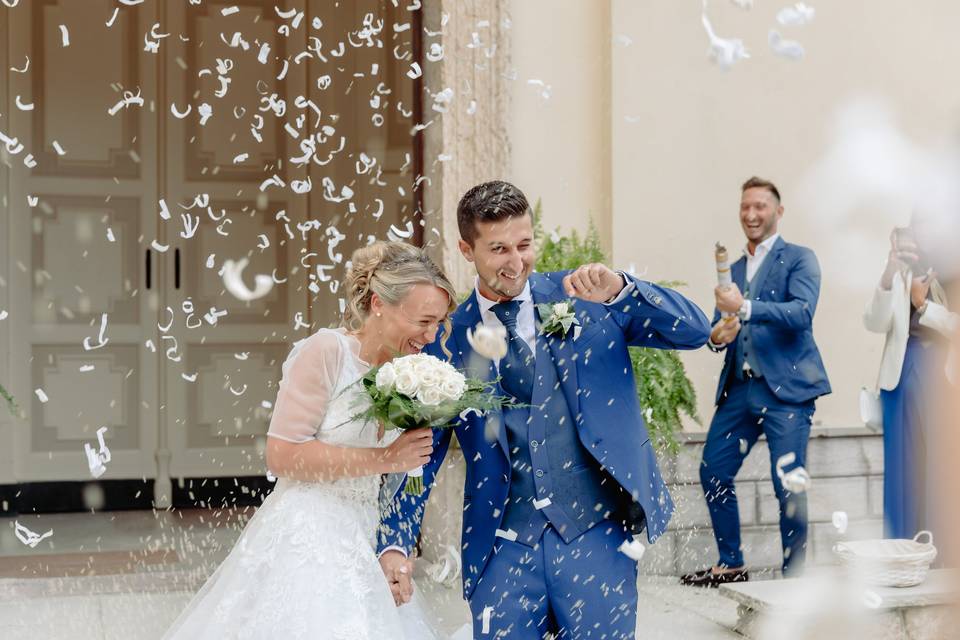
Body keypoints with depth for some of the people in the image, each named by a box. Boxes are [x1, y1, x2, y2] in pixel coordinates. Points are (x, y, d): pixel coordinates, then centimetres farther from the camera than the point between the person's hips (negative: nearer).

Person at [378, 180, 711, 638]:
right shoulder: (448, 338, 3)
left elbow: (694, 331, -4)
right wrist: (395, 542, -8)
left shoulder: (582, 296, 1)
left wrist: (620, 291, -20)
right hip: (503, 544, 1)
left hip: (595, 532, -1)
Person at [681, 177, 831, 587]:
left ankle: (794, 575, 9)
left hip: (786, 389, -6)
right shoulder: (732, 270, 19)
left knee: (789, 485, -6)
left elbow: (802, 312, -17)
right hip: (739, 388, 7)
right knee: (713, 473, 6)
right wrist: (717, 337, -7)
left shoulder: (799, 259, 0)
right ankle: (730, 565, 21)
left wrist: (746, 308, -29)